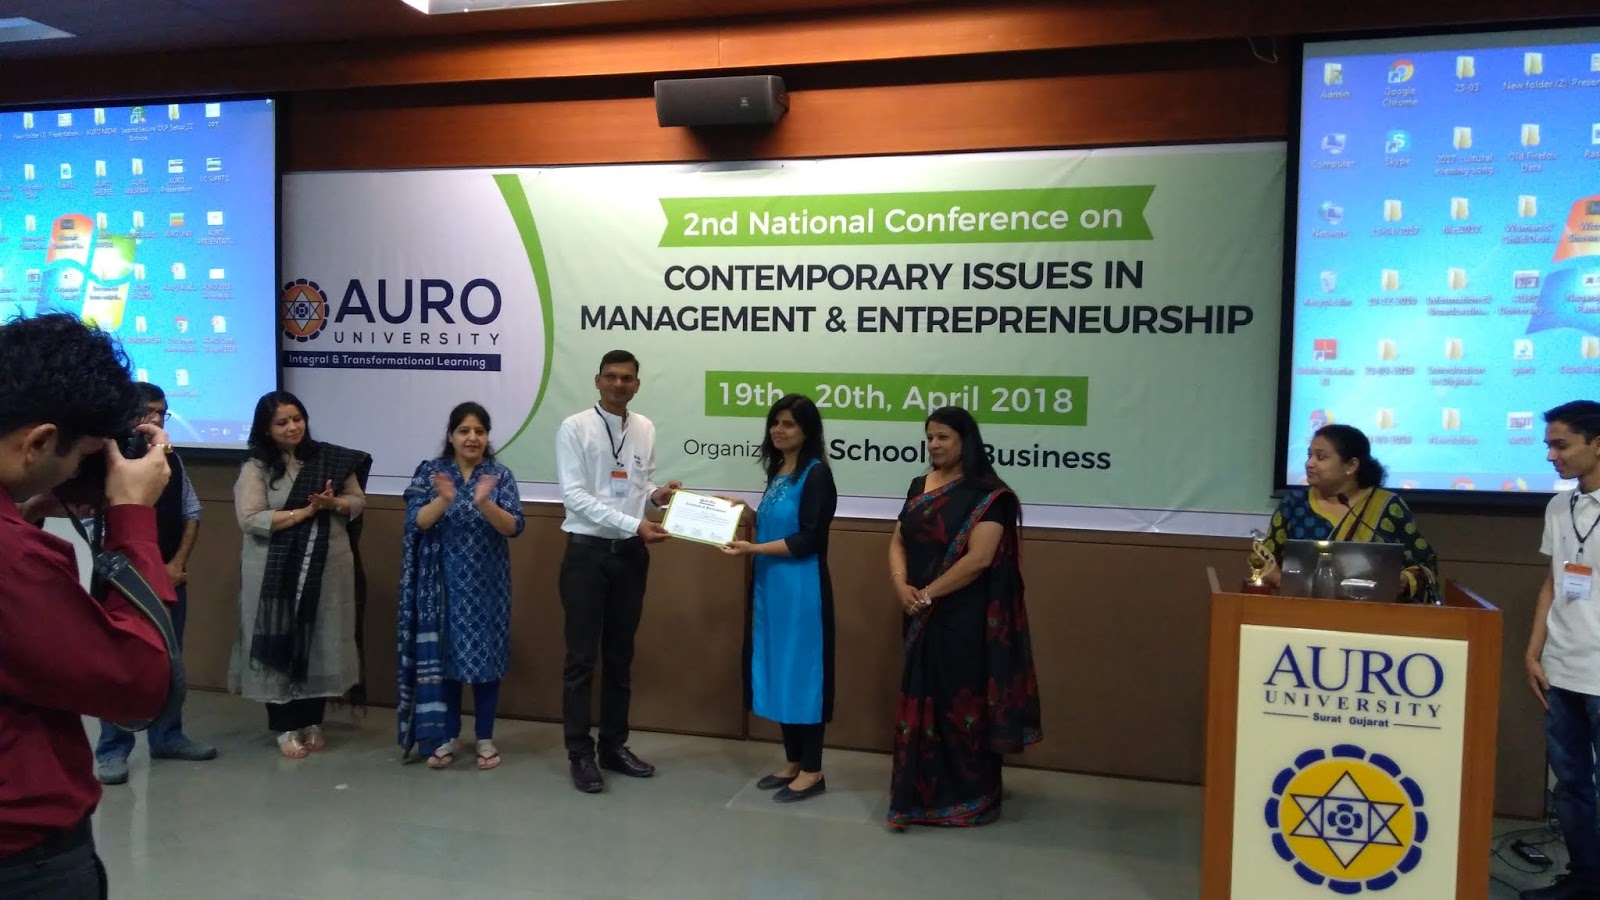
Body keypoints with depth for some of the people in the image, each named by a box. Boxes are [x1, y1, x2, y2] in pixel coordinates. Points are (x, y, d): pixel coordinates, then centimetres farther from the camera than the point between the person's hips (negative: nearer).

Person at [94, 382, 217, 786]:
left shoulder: (172, 460, 7)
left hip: (171, 579, 6)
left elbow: (192, 514, 11)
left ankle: (167, 737, 26)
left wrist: (178, 564, -1)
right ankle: (112, 751, 9)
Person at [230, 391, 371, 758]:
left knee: (322, 641, 8)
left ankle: (313, 721, 22)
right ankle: (285, 727, 15)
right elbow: (251, 519, -15)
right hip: (275, 572, -2)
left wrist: (334, 503, -13)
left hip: (327, 568, 3)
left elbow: (358, 501, 8)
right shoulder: (255, 468, -4)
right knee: (280, 643, 3)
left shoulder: (330, 459, 4)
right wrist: (305, 511, -18)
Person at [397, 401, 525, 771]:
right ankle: (445, 736, 21)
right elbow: (417, 521, -10)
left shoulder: (501, 475, -1)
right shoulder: (430, 471, 1)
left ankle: (485, 738, 17)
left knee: (486, 655, 4)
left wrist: (484, 504, -29)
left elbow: (514, 527, -12)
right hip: (442, 582, 1)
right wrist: (444, 500, -28)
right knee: (442, 655, 6)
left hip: (487, 583, 0)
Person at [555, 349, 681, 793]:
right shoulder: (575, 428, -10)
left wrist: (657, 495, -9)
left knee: (620, 656, 14)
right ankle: (581, 754, 13)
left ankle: (614, 745, 26)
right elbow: (575, 495, -17)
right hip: (587, 551, -5)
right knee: (582, 657, 2)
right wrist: (634, 524, -23)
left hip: (631, 553, 5)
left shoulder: (645, 430, 5)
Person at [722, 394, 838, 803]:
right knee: (776, 671, 12)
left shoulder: (816, 473, -12)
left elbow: (808, 539, -17)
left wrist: (754, 549, -20)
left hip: (801, 589, -8)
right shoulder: (778, 471, 13)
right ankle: (792, 762, 24)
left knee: (802, 672, -1)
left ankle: (812, 771, 11)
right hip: (770, 587, 8)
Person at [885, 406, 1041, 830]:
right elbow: (899, 541, 11)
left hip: (965, 619, -6)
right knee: (920, 701, 10)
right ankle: (919, 795, 19)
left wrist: (928, 593, -16)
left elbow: (979, 558, -19)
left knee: (963, 702, 3)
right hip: (921, 617, 6)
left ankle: (970, 798, 17)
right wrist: (900, 584, -8)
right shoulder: (920, 486, 10)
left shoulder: (987, 494, -11)